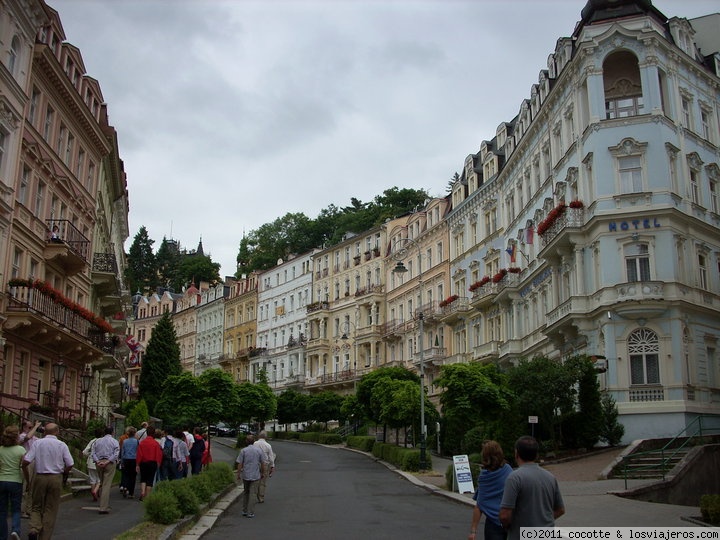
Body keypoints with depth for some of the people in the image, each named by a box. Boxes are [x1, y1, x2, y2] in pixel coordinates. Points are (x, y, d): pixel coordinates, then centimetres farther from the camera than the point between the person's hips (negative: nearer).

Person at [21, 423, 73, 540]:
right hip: (56, 478, 0)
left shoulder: (37, 443, 0)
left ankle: (34, 529, -9)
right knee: (51, 509, 8)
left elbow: (26, 461, -7)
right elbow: (70, 464, -5)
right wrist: (63, 473, 15)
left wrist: (26, 473, 12)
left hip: (40, 477, 1)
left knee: (36, 507, 14)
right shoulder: (62, 445, -1)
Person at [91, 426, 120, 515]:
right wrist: (107, 462, -12)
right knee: (107, 485, -6)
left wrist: (97, 461, -5)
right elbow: (116, 454, -12)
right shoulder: (115, 442, 0)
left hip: (99, 463, 4)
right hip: (110, 464, -4)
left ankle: (105, 505, 22)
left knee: (102, 484, 16)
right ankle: (104, 507, -11)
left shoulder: (98, 441, 12)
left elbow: (93, 452, 4)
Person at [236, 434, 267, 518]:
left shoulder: (243, 451, -4)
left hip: (245, 475, 1)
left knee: (246, 492, 17)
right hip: (255, 476, -1)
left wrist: (238, 474, 4)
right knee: (253, 494, 1)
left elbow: (240, 464, -5)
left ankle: (244, 511, 20)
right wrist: (262, 473, 12)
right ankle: (250, 512, -1)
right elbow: (263, 463, 1)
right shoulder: (259, 450, -2)